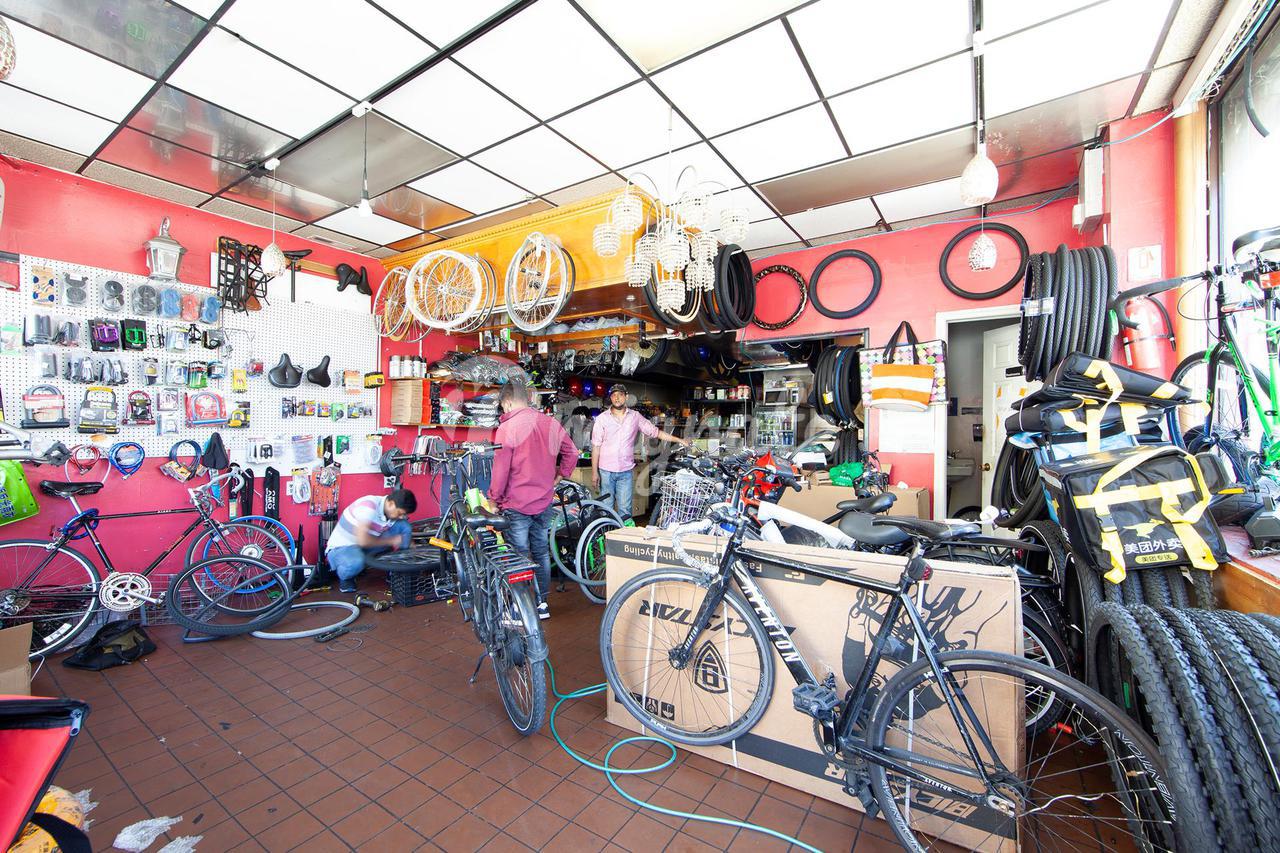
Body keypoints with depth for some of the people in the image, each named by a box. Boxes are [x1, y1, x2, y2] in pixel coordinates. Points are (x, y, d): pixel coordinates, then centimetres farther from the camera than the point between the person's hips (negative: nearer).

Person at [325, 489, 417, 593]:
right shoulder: (368, 506, -31)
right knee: (356, 563, -41)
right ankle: (345, 576, -2)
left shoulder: (394, 511, -9)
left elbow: (405, 535, 2)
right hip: (342, 547, -6)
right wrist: (391, 541, -24)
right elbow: (363, 541, -36)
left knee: (404, 526, -11)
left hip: (366, 546, 6)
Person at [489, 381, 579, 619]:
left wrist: (494, 498, -1)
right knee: (542, 552, 17)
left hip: (517, 504, -5)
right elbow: (572, 453, 9)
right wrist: (558, 476, 19)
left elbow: (500, 470, -15)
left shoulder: (507, 428, -15)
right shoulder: (552, 423, 1)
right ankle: (542, 603, 26)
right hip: (545, 502, 5)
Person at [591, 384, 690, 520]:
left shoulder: (635, 416, 4)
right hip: (606, 471, 0)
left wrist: (679, 440, 2)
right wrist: (594, 472, -3)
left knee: (625, 509, 3)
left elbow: (656, 432, 8)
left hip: (626, 471, 1)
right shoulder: (602, 418, 0)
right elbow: (596, 446, 0)